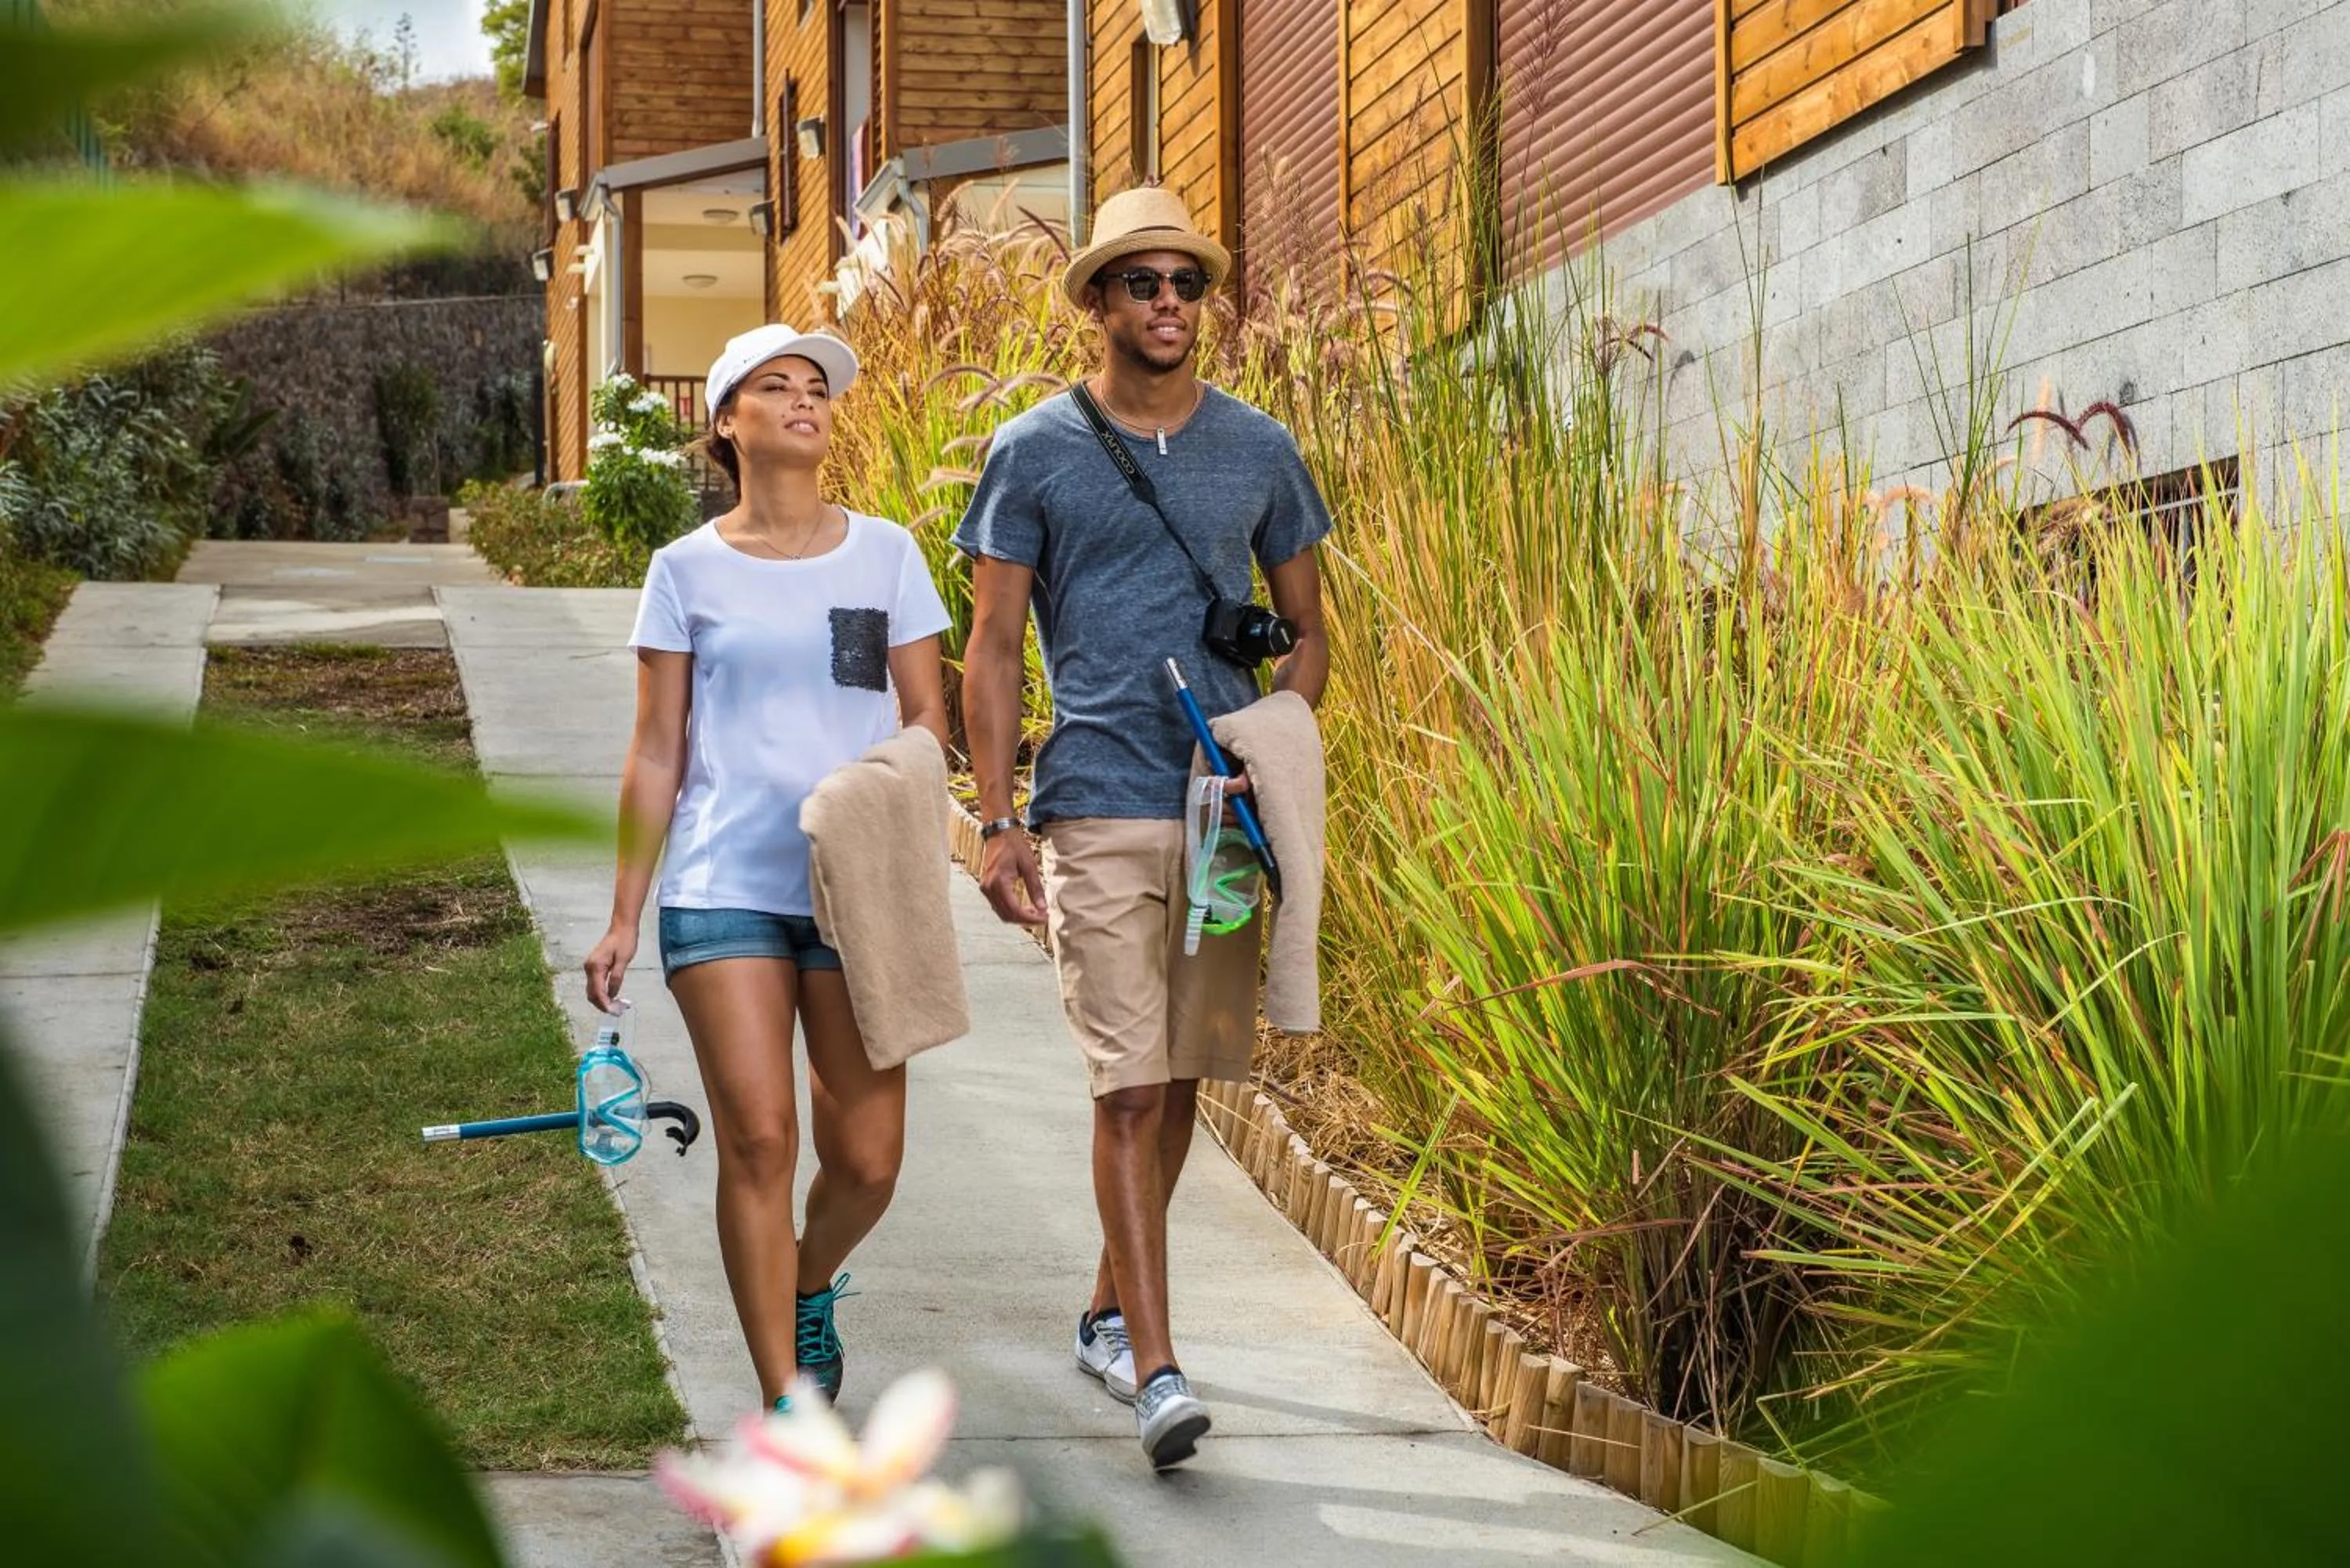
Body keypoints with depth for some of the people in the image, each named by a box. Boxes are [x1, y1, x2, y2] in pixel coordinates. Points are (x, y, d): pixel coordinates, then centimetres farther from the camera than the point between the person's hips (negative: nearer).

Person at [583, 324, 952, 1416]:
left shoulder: (884, 553, 10)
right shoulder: (688, 570, 7)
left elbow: (929, 718, 10)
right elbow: (656, 754, 8)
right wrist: (622, 916, 4)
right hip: (724, 885, -1)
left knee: (866, 1159, 0)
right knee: (757, 1139, -10)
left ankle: (808, 1288, 33)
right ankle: (786, 1400, 0)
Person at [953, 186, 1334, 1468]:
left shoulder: (1258, 450, 11)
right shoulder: (1035, 453, 3)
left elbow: (1308, 633, 16)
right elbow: (993, 648, 2)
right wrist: (996, 823, -5)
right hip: (1099, 807, -4)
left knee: (1179, 1079, 11)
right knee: (1128, 1086, -10)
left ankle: (1108, 1311, 29)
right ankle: (1156, 1368, -13)